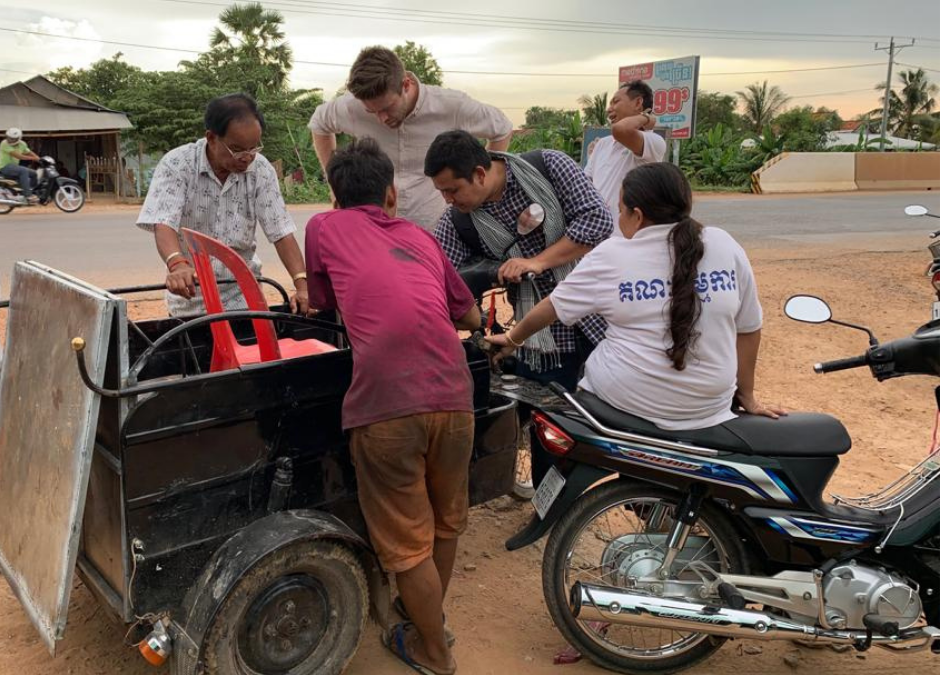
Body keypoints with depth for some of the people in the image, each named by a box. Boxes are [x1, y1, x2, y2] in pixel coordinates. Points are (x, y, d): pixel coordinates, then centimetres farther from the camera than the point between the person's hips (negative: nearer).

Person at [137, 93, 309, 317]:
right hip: (191, 292, -1)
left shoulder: (261, 170, -8)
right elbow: (163, 225, -25)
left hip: (241, 292, 1)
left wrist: (302, 285, -24)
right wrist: (177, 264, -47)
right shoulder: (176, 165, -14)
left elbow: (281, 232, -10)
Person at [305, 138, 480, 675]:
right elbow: (470, 315, 30)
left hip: (385, 402, -4)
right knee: (446, 523, 25)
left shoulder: (324, 227, 16)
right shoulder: (420, 236, 24)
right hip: (453, 394, 4)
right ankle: (430, 617, 47)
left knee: (408, 542, 13)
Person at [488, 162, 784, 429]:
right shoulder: (725, 246, -2)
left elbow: (555, 306, 2)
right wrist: (747, 395, 13)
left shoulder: (611, 256, -8)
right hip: (709, 405, 3)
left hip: (628, 399, -3)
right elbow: (748, 328, 3)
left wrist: (513, 338, 17)